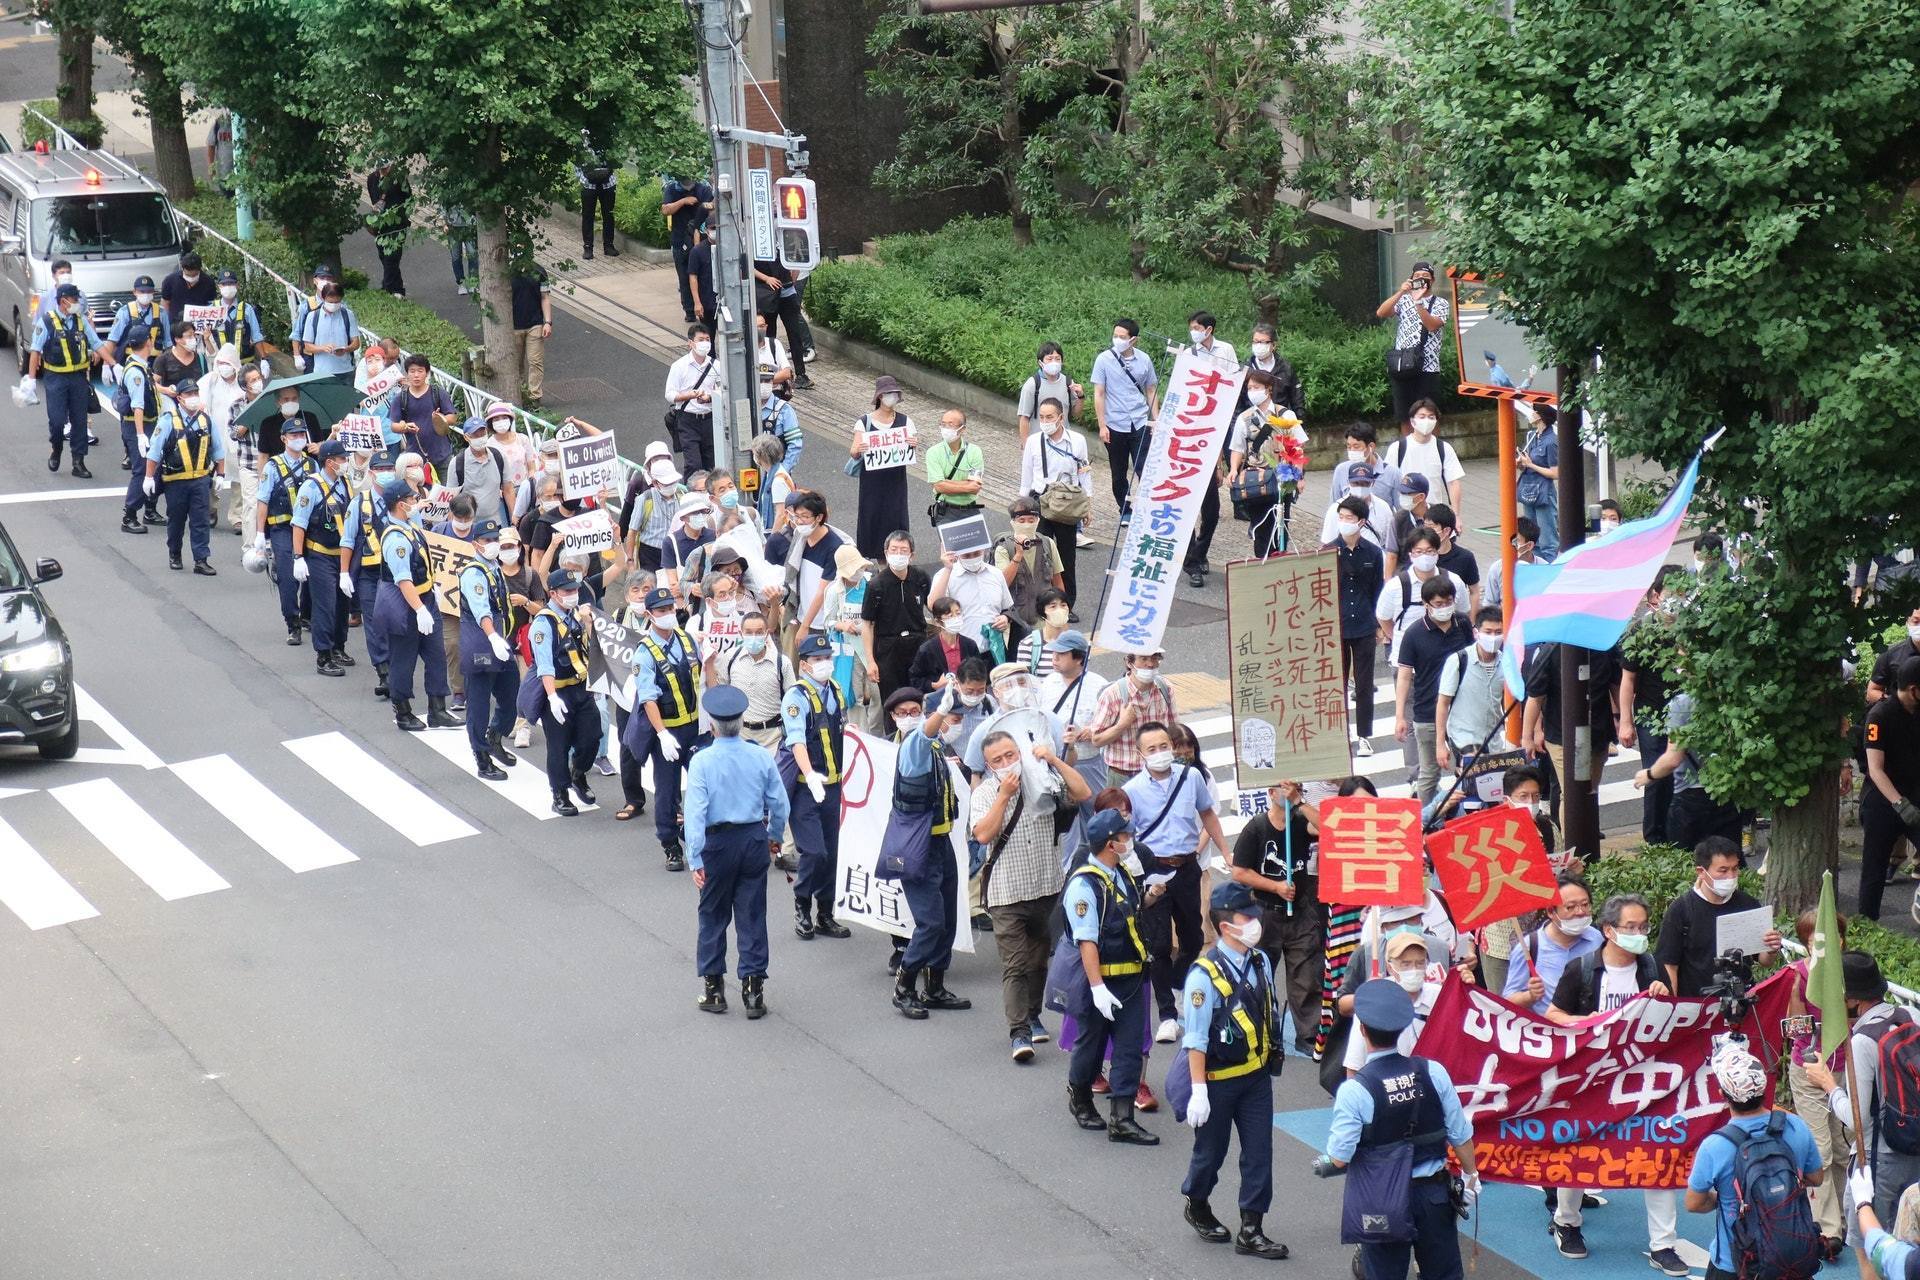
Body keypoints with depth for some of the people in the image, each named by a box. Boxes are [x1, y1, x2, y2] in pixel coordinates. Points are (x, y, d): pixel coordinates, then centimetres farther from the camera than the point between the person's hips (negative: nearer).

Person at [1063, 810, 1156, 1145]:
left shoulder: (1123, 875, 7)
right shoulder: (1084, 884, -20)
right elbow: (1086, 941, -24)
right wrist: (1098, 988, -27)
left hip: (1131, 978, 7)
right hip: (1101, 980, -7)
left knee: (1130, 1047, 1)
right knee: (1091, 1043, 12)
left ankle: (1121, 1119, 2)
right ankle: (1080, 1101, 36)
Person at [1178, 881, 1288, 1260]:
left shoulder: (1260, 963, -2)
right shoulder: (1205, 975, -23)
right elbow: (1195, 1039, -21)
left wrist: (1272, 1060, 19)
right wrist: (1198, 1091, -21)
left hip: (1257, 1076, 6)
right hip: (1219, 1080, -6)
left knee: (1259, 1151, 4)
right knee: (1211, 1150, 14)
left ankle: (1251, 1230, 12)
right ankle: (1197, 1207, 41)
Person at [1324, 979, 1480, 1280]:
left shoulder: (1354, 1091, -19)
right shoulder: (1433, 1073, -10)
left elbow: (1339, 1158, -16)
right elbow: (1461, 1136, -1)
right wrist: (1470, 1174, 17)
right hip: (1434, 1193, 3)